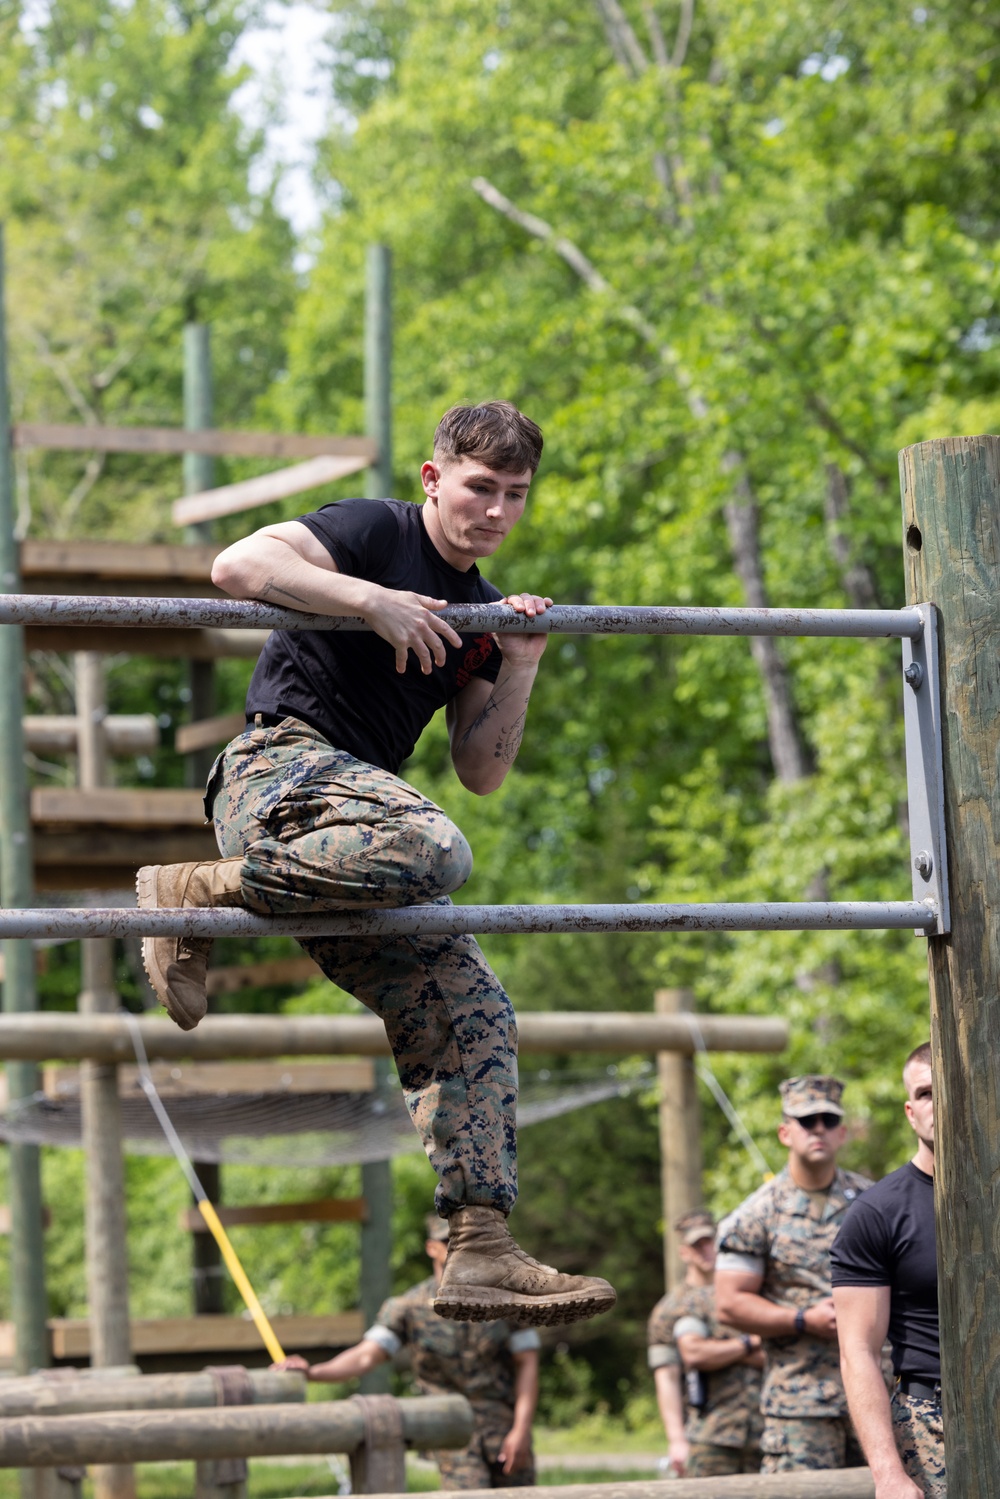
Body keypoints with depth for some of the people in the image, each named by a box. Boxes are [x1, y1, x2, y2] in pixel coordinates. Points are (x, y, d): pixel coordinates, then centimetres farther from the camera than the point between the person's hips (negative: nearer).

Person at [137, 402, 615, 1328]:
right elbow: (237, 566, -17)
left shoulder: (479, 613, 22)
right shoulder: (375, 534, -1)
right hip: (282, 765, -8)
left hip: (353, 814, 8)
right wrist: (372, 601, -21)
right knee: (431, 850, -39)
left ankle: (481, 1252, -5)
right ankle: (198, 894, -22)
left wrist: (519, 670, 4)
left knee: (473, 1017, -2)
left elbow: (482, 774, 18)